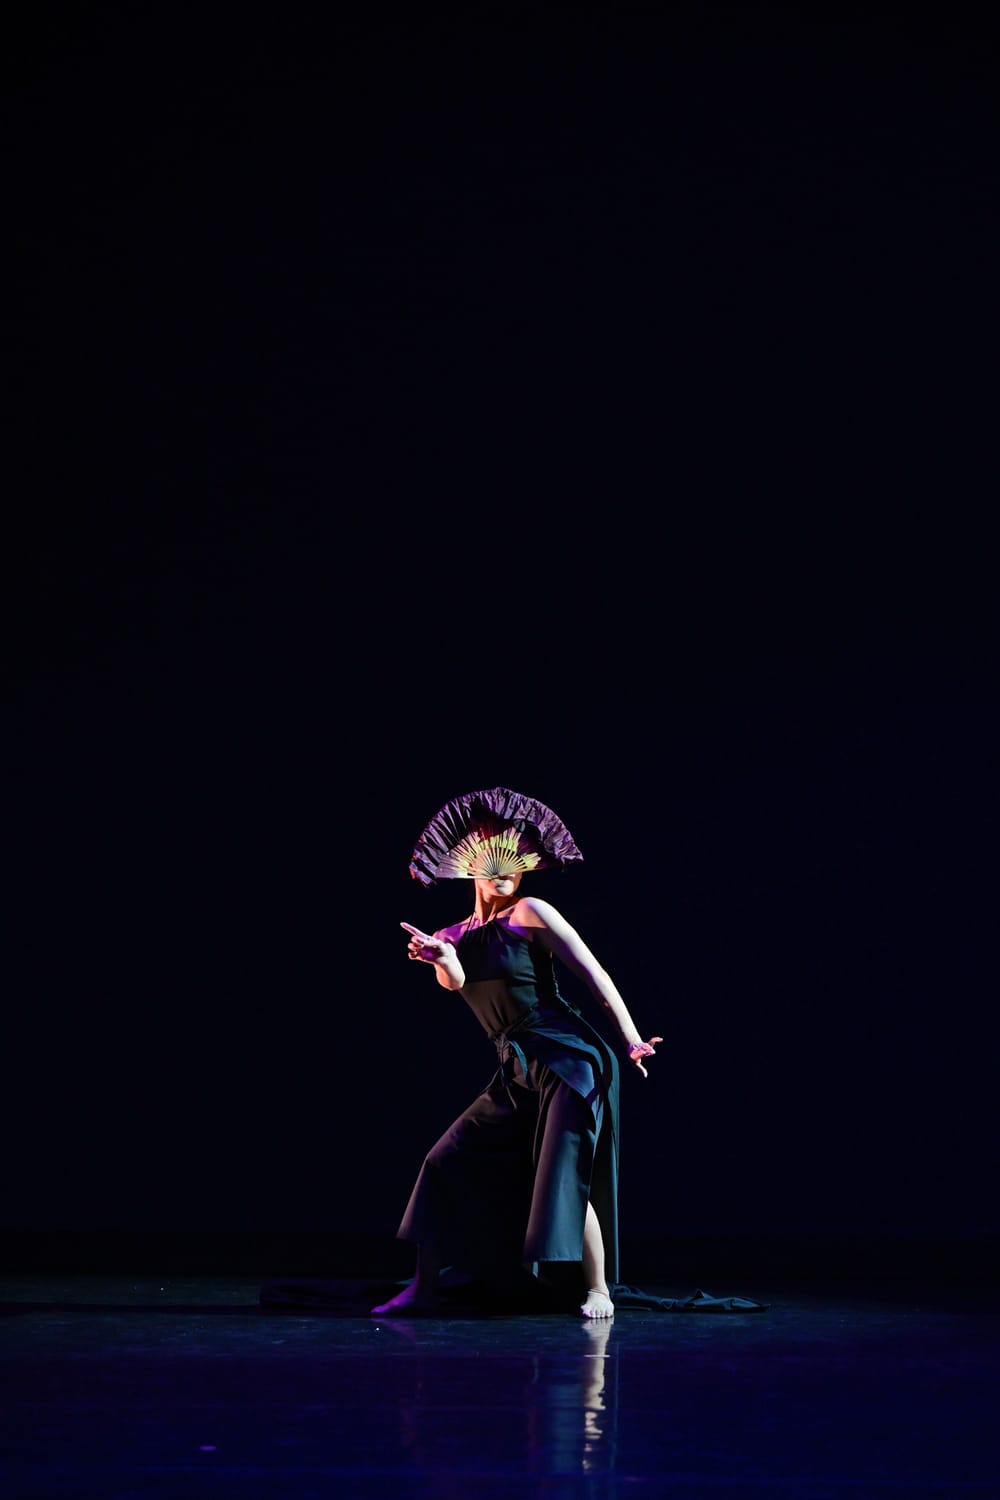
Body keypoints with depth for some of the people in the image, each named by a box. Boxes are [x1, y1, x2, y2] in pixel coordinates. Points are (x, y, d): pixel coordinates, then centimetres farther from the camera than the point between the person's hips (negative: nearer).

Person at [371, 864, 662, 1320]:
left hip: (569, 1059, -6)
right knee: (449, 1160, 3)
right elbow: (454, 980, -11)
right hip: (516, 1072, 6)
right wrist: (440, 957, -36)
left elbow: (594, 974, -6)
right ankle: (424, 1288, 11)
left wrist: (631, 1042, -9)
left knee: (563, 1179, -14)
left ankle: (597, 1289, 0)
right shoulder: (454, 935, 11)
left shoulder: (530, 913, -5)